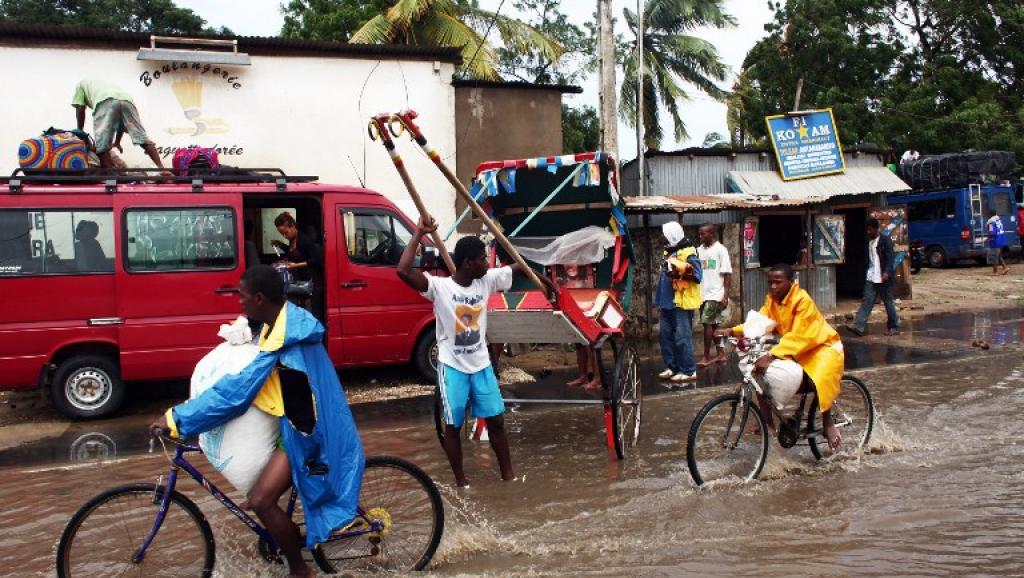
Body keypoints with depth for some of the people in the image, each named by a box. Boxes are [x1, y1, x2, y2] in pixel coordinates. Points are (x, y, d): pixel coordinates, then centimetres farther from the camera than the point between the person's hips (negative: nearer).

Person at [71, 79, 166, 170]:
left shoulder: (81, 84, 38)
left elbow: (80, 110, 23)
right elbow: (122, 120, 39)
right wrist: (117, 141, 42)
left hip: (105, 102, -5)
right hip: (127, 100, 5)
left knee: (101, 146, -4)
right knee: (143, 139, 3)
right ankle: (161, 168, -11)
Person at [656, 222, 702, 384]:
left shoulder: (688, 254, -13)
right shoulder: (669, 252, 15)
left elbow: (697, 276, -20)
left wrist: (680, 269, -28)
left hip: (682, 302, -10)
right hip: (668, 302, 10)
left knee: (682, 337, -7)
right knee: (665, 335, 13)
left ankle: (689, 371, -1)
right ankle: (672, 367, 23)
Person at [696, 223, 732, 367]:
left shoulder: (720, 249, -6)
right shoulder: (699, 250, 10)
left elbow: (727, 274, -8)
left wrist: (725, 296, -14)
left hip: (715, 294, -6)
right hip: (703, 294, 6)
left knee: (707, 324, -9)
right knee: (713, 325, 11)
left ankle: (706, 357, -3)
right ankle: (721, 354, 19)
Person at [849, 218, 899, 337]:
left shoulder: (886, 240, -6)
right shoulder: (869, 241, 14)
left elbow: (890, 258, -15)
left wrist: (887, 272, -27)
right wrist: (866, 273, 19)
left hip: (883, 278, -6)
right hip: (870, 278, 6)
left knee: (888, 302, 4)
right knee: (866, 302, -4)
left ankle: (894, 327, 15)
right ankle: (858, 327, -13)